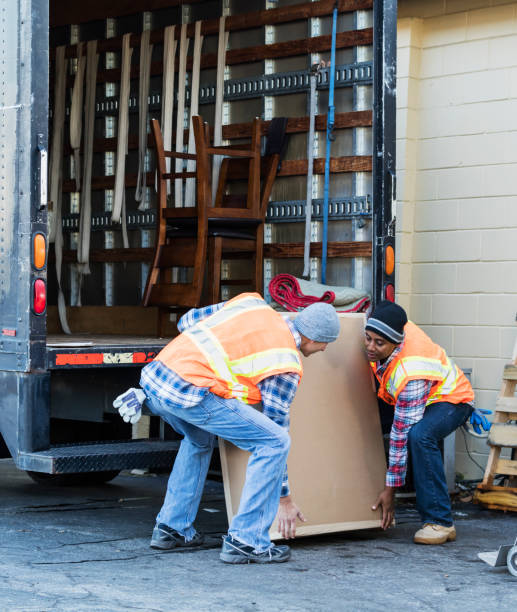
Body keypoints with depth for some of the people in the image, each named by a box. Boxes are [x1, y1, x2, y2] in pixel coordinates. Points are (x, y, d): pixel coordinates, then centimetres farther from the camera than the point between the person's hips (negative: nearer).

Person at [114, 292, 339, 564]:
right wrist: (284, 497, 21)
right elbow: (276, 427, 11)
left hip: (153, 376, 8)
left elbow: (187, 321, 25)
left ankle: (171, 527, 34)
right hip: (189, 393, -8)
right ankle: (245, 540, -1)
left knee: (200, 438, 35)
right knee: (275, 442, -1)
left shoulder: (253, 303, 20)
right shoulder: (286, 365, 5)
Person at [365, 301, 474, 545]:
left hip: (451, 400, -10)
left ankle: (439, 522, -30)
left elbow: (402, 434, -35)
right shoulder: (390, 329, -22)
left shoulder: (410, 374, -40)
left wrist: (390, 489, -29)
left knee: (419, 435, -37)